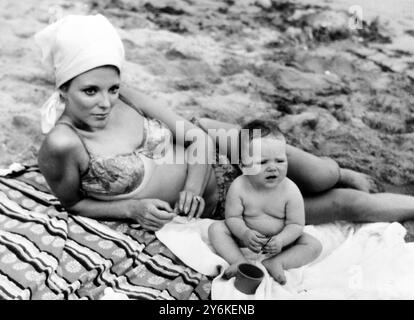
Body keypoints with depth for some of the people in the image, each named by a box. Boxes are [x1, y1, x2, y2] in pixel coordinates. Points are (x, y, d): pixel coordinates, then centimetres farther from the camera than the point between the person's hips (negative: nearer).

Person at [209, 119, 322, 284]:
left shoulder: (290, 191, -22)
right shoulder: (238, 187, -22)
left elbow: (296, 225, -17)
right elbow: (232, 217, -15)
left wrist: (280, 240, -35)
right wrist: (245, 234, -35)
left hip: (278, 240, 0)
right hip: (247, 236, 0)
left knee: (315, 246, -17)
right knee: (216, 228, -18)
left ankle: (274, 263, -25)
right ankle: (240, 261, -25)